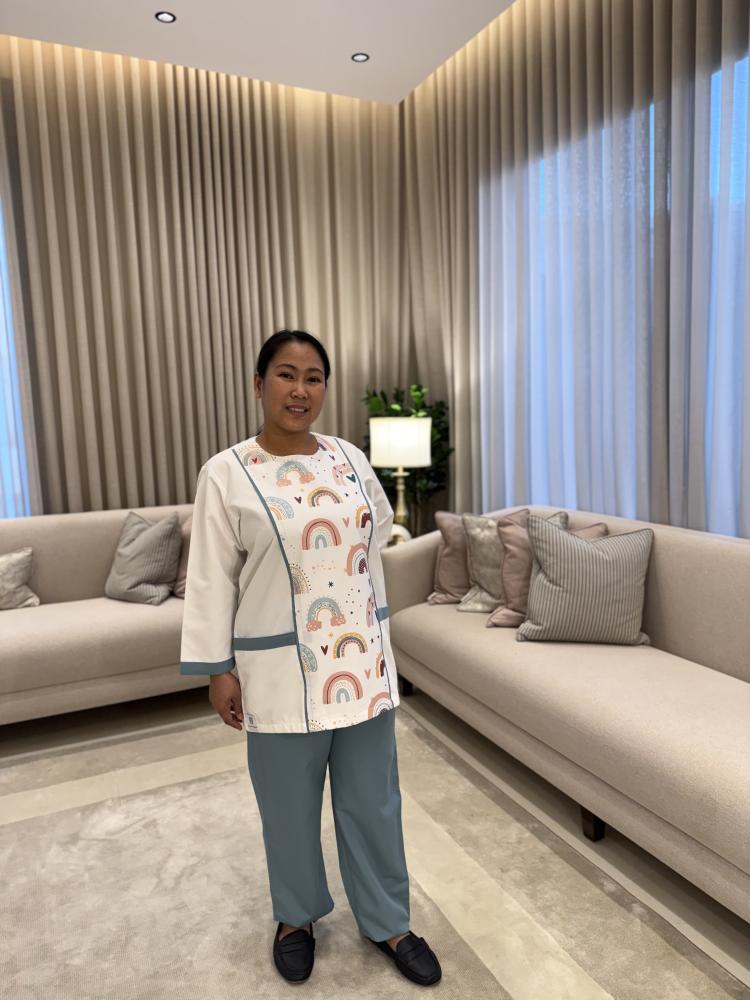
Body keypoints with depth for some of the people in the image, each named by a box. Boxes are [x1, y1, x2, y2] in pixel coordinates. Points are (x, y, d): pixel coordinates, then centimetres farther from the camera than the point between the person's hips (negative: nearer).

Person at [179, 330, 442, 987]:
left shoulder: (351, 458, 1)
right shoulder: (226, 475, -10)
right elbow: (211, 580, -7)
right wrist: (217, 668, -6)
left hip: (362, 660, 4)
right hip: (282, 670, -3)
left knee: (373, 797, 17)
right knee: (290, 804, 17)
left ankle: (387, 923, 39)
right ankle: (297, 916, 44)